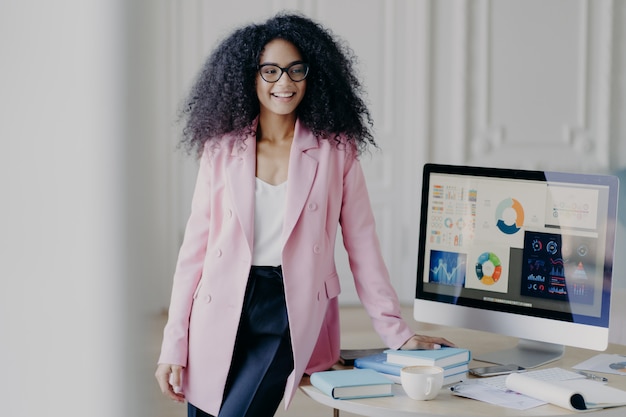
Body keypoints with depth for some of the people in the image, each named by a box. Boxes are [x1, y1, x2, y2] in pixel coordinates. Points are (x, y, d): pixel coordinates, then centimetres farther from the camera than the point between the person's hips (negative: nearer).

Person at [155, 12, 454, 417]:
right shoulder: (221, 149, 5)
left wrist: (397, 333, 0)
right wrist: (174, 345, 2)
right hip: (220, 317, 3)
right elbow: (196, 247, 5)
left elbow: (362, 245, 4)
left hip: (292, 314, -2)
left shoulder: (336, 151, 1)